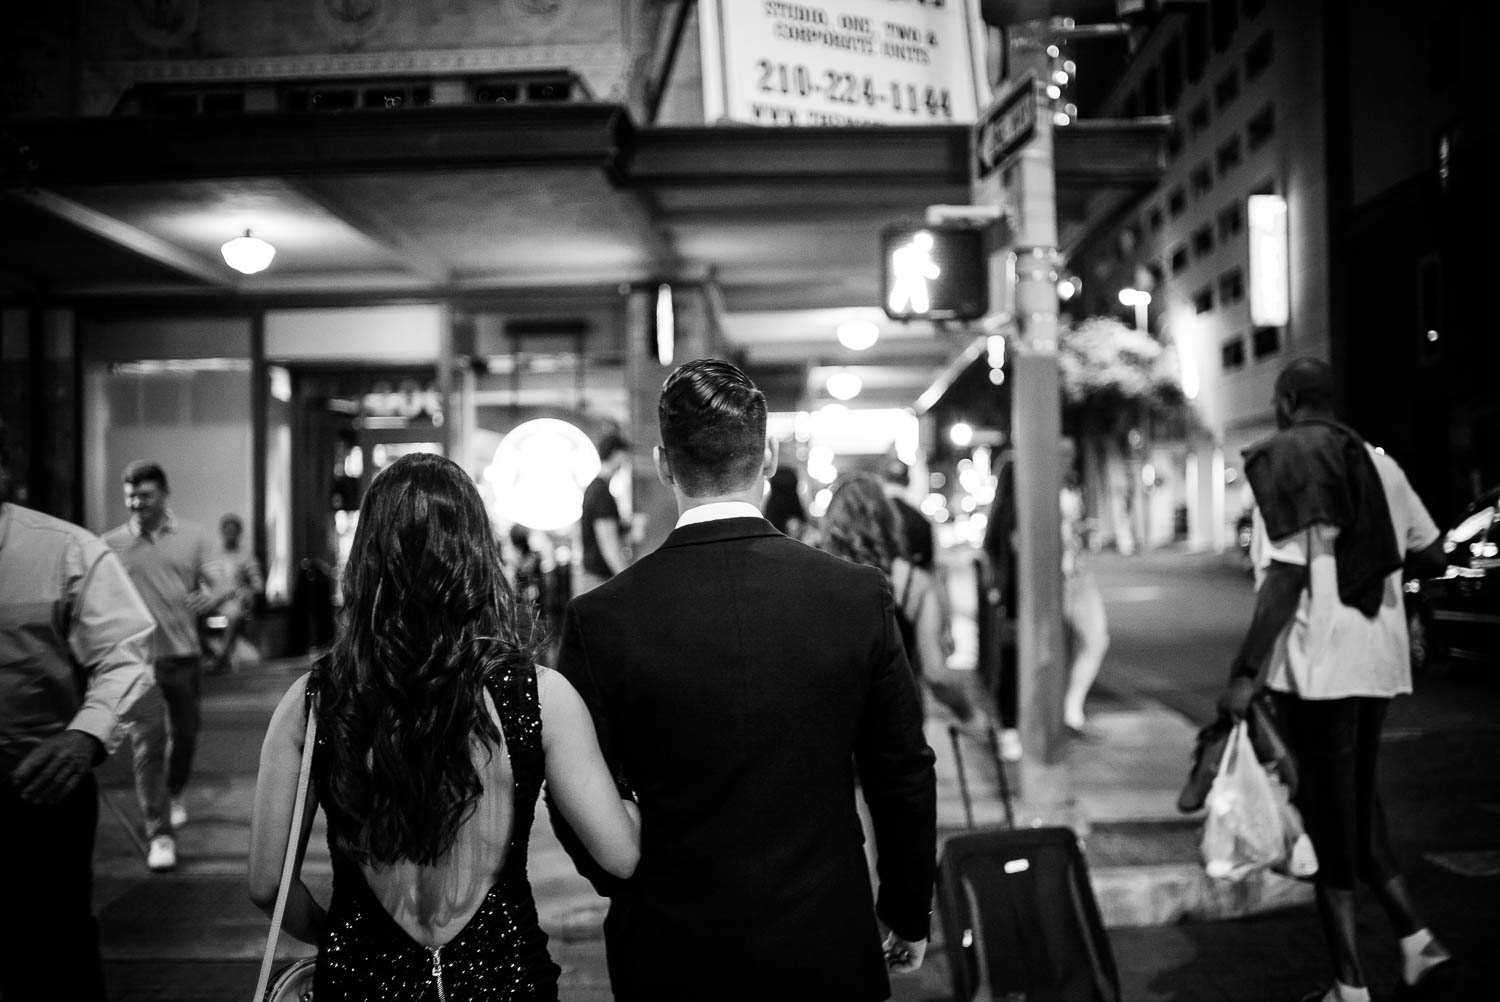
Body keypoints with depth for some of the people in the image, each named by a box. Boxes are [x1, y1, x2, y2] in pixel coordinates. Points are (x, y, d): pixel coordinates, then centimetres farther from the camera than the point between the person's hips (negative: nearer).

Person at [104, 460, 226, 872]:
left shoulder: (193, 536, 3)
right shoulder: (111, 544, 1)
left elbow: (220, 583, -3)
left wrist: (210, 595, -24)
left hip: (184, 653, 2)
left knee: (186, 736, 15)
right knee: (147, 743, -9)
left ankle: (173, 794, 45)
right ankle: (159, 834, -5)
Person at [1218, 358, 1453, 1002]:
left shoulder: (1284, 461, -9)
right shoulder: (1376, 464, 10)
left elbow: (1287, 574, -17)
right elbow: (1431, 556, 14)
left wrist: (1245, 673, -17)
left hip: (1317, 665, -6)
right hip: (1377, 662, 7)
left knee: (1326, 817, 1)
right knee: (1357, 800, 22)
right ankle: (1413, 935, 18)